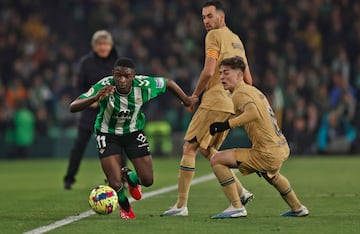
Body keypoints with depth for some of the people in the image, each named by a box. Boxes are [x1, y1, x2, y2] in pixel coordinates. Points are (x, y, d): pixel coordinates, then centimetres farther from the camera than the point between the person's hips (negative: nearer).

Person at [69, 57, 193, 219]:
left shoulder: (143, 86, -26)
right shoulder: (104, 87, -33)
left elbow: (168, 83, -4)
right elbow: (73, 107, -41)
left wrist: (186, 101, 2)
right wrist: (95, 98, -58)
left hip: (134, 132, 3)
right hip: (108, 134, -2)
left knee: (147, 180, 0)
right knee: (115, 184, -12)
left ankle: (131, 177, 40)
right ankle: (125, 207, 27)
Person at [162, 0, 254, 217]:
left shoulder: (214, 36, -7)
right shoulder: (237, 40, 20)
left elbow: (209, 71, -16)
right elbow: (248, 80, 21)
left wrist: (195, 95, -4)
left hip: (214, 102, -9)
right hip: (231, 105, 9)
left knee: (189, 148, -4)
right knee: (207, 149, 21)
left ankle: (181, 206, -7)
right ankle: (241, 192, 12)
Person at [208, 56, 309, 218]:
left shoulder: (240, 93, -13)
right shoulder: (253, 90, 16)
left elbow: (253, 113, -33)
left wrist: (227, 125, -34)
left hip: (267, 155, -10)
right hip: (283, 149, 10)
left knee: (217, 160, -10)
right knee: (270, 174, 44)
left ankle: (236, 207, -11)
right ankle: (297, 208, 55)